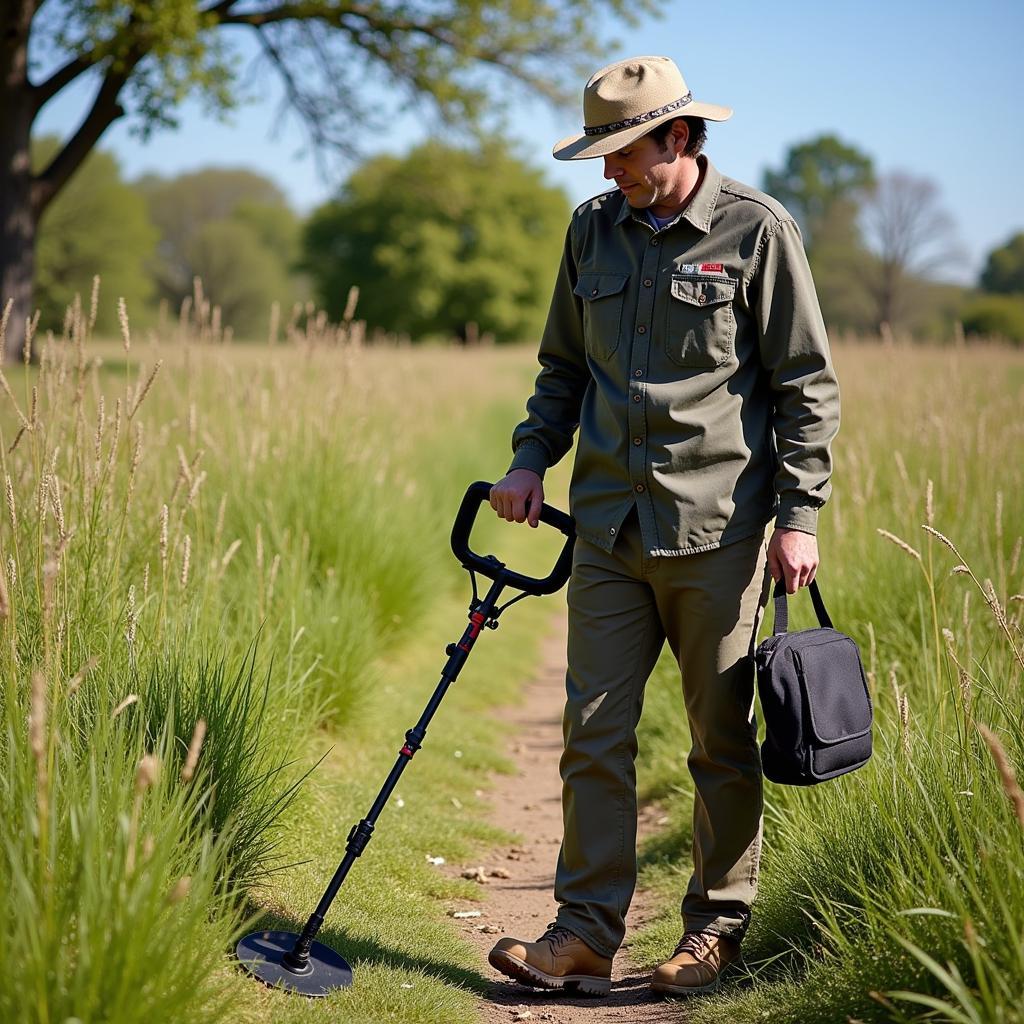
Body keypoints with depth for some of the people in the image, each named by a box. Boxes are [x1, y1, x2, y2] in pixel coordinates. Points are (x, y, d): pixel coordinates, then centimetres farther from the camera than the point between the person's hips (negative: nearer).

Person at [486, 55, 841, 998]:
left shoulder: (759, 231, -4)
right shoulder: (593, 228, 12)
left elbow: (807, 387, -3)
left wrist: (800, 515, -8)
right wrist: (531, 459, 7)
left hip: (718, 530, -4)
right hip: (608, 527, 5)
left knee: (723, 741, 5)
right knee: (594, 730, 2)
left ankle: (717, 928, 18)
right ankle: (586, 933, 8)